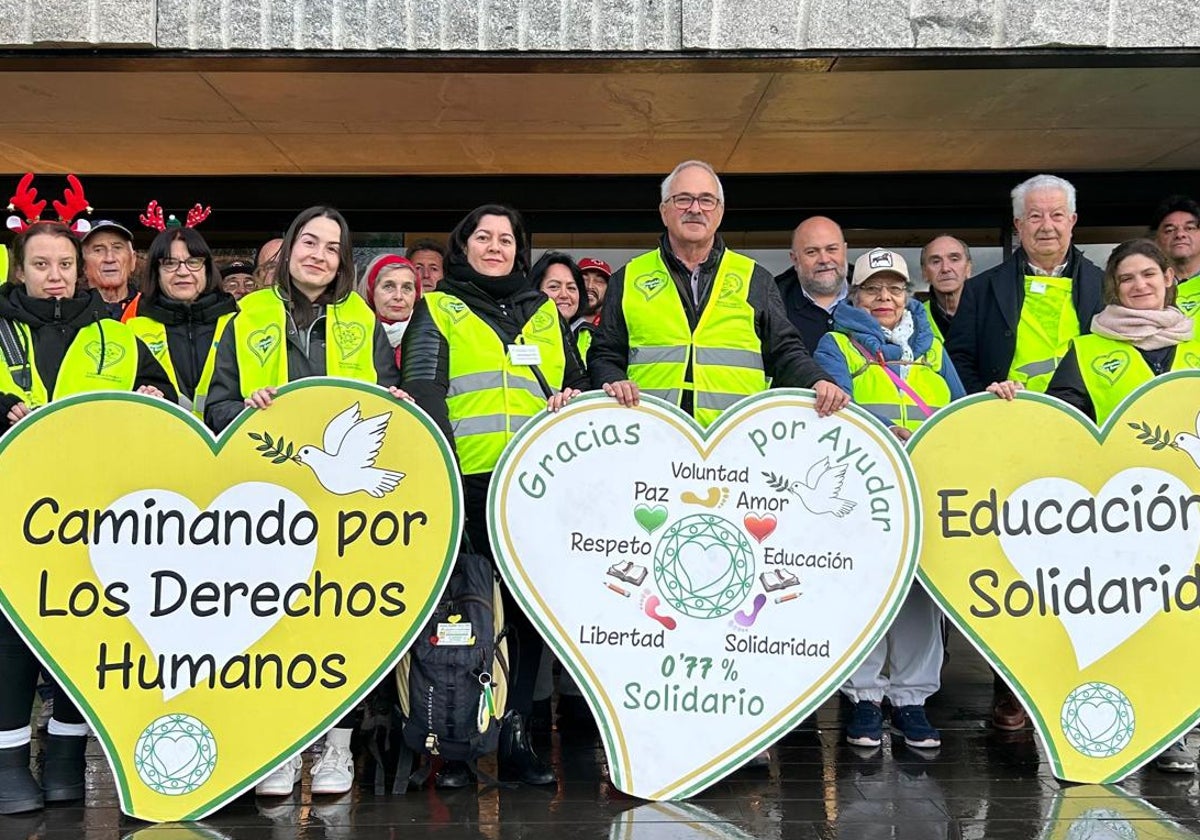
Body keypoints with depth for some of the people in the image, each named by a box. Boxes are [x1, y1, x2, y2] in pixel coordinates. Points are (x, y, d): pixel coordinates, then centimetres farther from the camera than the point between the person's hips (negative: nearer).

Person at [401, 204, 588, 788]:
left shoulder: (544, 314, 22)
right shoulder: (437, 311, 11)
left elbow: (578, 383, 24)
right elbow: (423, 390, -2)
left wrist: (571, 403, 0)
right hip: (469, 482, -3)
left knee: (533, 607, 3)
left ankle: (516, 733, 14)